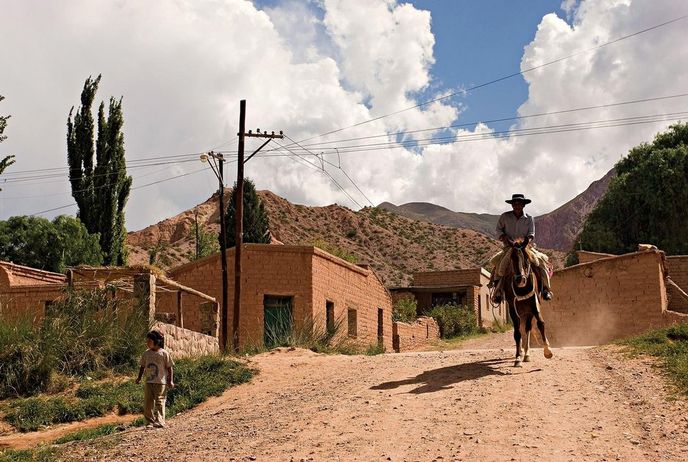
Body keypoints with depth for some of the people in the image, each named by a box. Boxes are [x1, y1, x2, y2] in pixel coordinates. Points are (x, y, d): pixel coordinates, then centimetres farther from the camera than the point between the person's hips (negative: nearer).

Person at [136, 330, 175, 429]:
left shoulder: (164, 353, -5)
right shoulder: (146, 353, 9)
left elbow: (169, 368, -2)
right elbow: (142, 366, 19)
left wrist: (170, 381, -5)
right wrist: (139, 377, 12)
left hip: (160, 382, -5)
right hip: (149, 382, 5)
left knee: (159, 402, -5)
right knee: (147, 403, 2)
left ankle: (160, 421, -4)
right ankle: (150, 422, 9)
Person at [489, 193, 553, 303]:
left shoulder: (529, 219, 5)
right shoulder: (505, 217, 3)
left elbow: (531, 233, 1)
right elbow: (498, 229, 8)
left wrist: (528, 239, -22)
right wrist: (504, 238, -11)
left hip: (525, 246, 1)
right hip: (509, 247, -1)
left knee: (541, 260, -21)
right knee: (498, 262, -29)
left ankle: (545, 289, -12)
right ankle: (497, 290, -21)